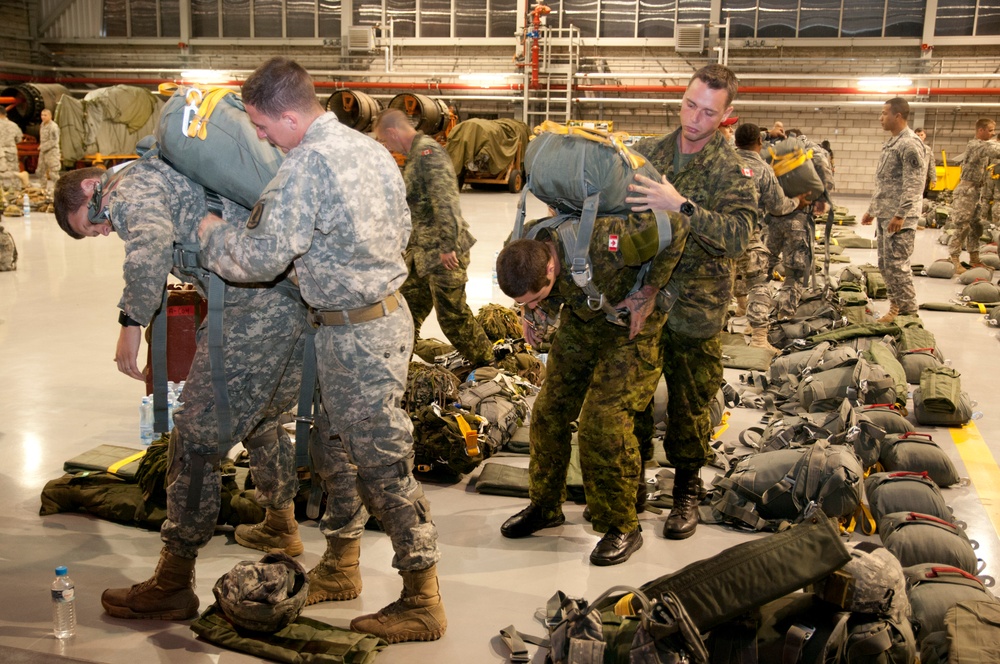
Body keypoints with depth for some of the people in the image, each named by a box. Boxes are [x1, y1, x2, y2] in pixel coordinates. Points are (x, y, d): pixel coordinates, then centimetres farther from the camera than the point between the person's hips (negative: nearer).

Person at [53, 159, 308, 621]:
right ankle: (282, 527, 46)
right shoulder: (163, 177, 27)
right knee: (261, 419, 27)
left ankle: (173, 585, 4)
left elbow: (150, 245, -24)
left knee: (198, 438, -3)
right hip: (303, 300, 10)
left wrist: (131, 322, -18)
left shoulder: (131, 188, -2)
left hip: (254, 308, -10)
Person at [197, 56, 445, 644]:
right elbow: (402, 229, 17)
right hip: (386, 310, 10)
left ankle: (423, 601, 11)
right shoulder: (370, 147, 8)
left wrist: (210, 231, -4)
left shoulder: (308, 164, -21)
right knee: (336, 446, 20)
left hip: (356, 332, -10)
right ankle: (341, 567, 36)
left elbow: (263, 258, -22)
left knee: (383, 463, -1)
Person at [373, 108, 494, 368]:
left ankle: (487, 364, 14)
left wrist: (447, 247, -26)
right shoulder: (415, 155, 16)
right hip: (421, 250, 10)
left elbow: (445, 202, -26)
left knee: (452, 313, -2)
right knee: (408, 307, 15)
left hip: (442, 251, -10)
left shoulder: (428, 152, -17)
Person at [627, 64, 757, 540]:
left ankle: (687, 491, 29)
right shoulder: (646, 152, 4)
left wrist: (681, 207, -35)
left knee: (689, 406, 9)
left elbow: (738, 237, -23)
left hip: (694, 310, -3)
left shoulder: (732, 171, -8)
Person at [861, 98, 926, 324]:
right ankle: (896, 307, 23)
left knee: (896, 264, -8)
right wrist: (872, 210, 23)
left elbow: (914, 184, -19)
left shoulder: (910, 144, -13)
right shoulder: (891, 143, 17)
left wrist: (900, 215, -23)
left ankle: (908, 312, 1)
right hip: (884, 216, 10)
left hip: (899, 219, -10)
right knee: (885, 264, 13)